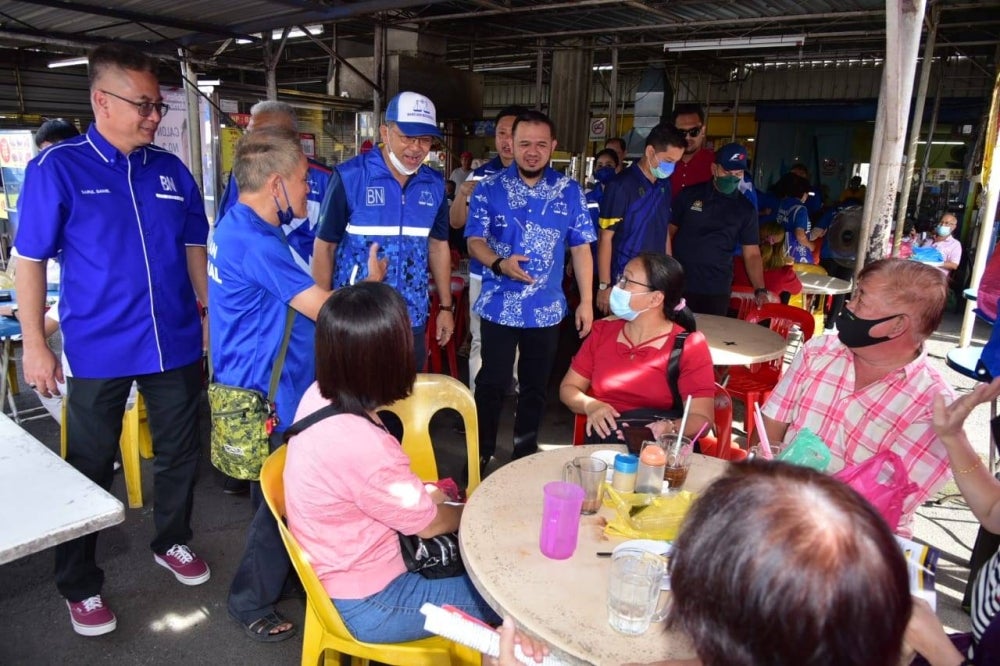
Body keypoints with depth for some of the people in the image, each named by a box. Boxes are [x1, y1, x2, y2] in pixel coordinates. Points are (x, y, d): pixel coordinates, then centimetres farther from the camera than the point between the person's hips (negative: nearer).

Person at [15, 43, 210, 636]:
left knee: (180, 454, 16)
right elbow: (30, 260, -4)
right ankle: (80, 584, 29)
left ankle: (173, 541, 40)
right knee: (90, 468, 11)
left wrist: (209, 312, 8)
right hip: (99, 350, -3)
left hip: (176, 343, 4)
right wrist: (35, 344, -7)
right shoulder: (57, 168, -6)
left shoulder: (171, 170, 5)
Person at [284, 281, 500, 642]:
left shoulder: (318, 396, -13)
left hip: (339, 571, 8)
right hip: (368, 603, -8)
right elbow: (430, 523, -18)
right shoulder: (363, 447, -37)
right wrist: (474, 511, 2)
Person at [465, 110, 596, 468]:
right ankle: (481, 453, 22)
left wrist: (586, 302, -1)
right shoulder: (489, 188, -3)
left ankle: (526, 453, 31)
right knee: (491, 383, 6)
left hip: (547, 309, 2)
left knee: (535, 385, 14)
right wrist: (499, 263, -25)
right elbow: (475, 241, -4)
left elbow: (581, 249, 3)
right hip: (498, 306, -2)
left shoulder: (570, 191, 1)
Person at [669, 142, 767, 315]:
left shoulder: (746, 209, 4)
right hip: (678, 284, -1)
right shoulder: (690, 195, 2)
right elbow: (669, 230, 5)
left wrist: (760, 290, -10)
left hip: (717, 291, 1)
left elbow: (752, 254, 3)